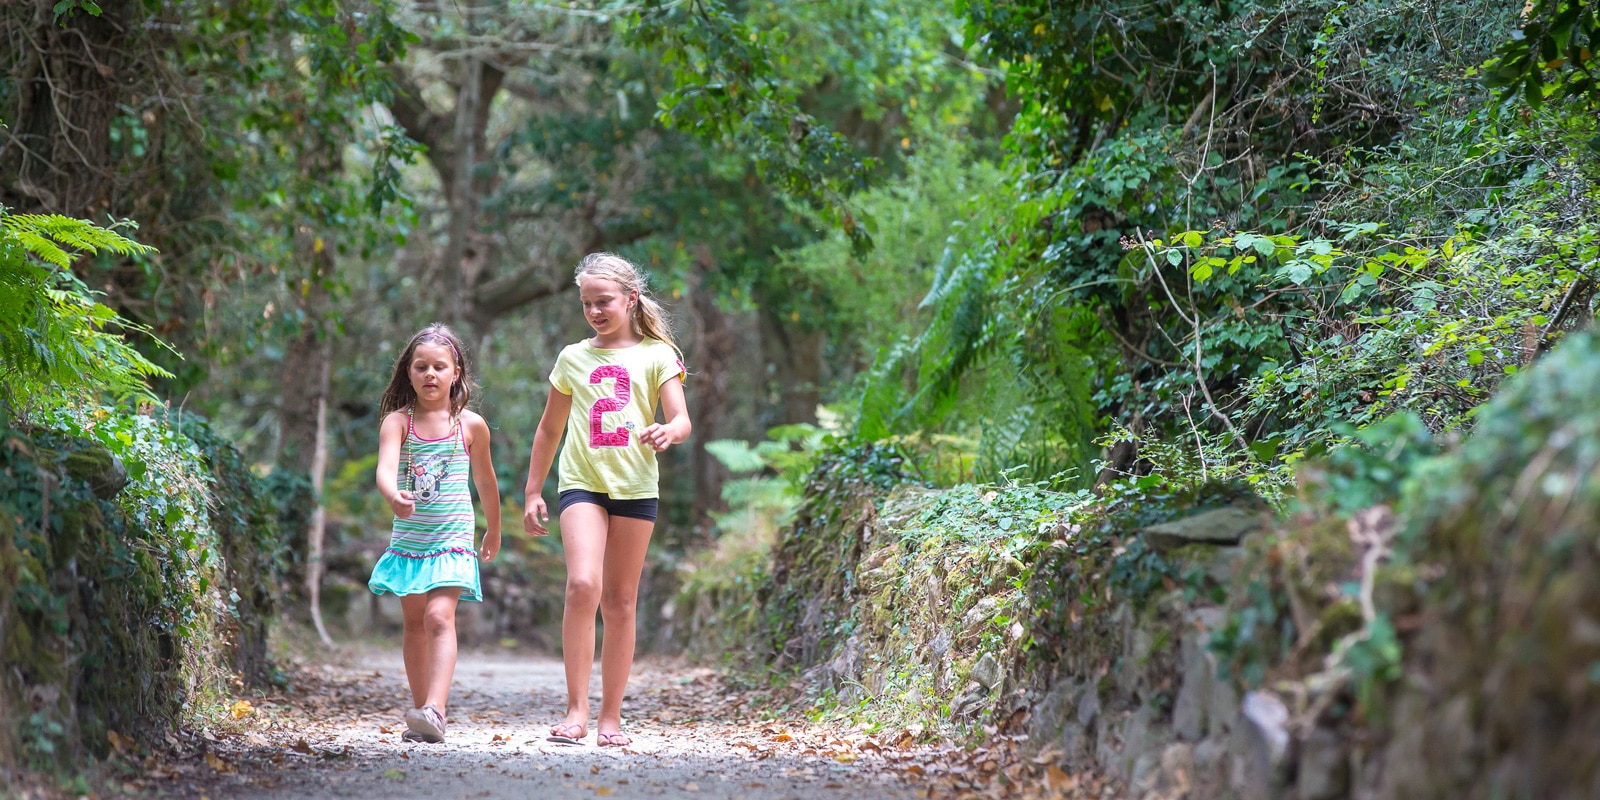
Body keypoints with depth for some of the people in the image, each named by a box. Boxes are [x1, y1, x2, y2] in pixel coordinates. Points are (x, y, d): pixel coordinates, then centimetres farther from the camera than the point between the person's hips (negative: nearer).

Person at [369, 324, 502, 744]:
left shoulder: (470, 425, -1)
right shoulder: (398, 422, -3)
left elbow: (485, 480, 13)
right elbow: (385, 468, -21)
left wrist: (494, 532, 24)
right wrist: (393, 496, -44)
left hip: (452, 540, -2)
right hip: (408, 539, 2)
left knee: (440, 616, -19)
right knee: (414, 623, 11)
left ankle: (435, 710, -30)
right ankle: (421, 715, 21)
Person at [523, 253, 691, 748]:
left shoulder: (656, 355, 6)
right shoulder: (573, 358, 12)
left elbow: (682, 420, -3)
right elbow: (549, 430, 20)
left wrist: (668, 433, -26)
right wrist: (533, 492, 17)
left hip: (635, 488, 0)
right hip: (582, 483, 0)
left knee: (620, 601, 4)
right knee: (583, 584, -20)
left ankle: (610, 717, 12)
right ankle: (576, 710, -18)